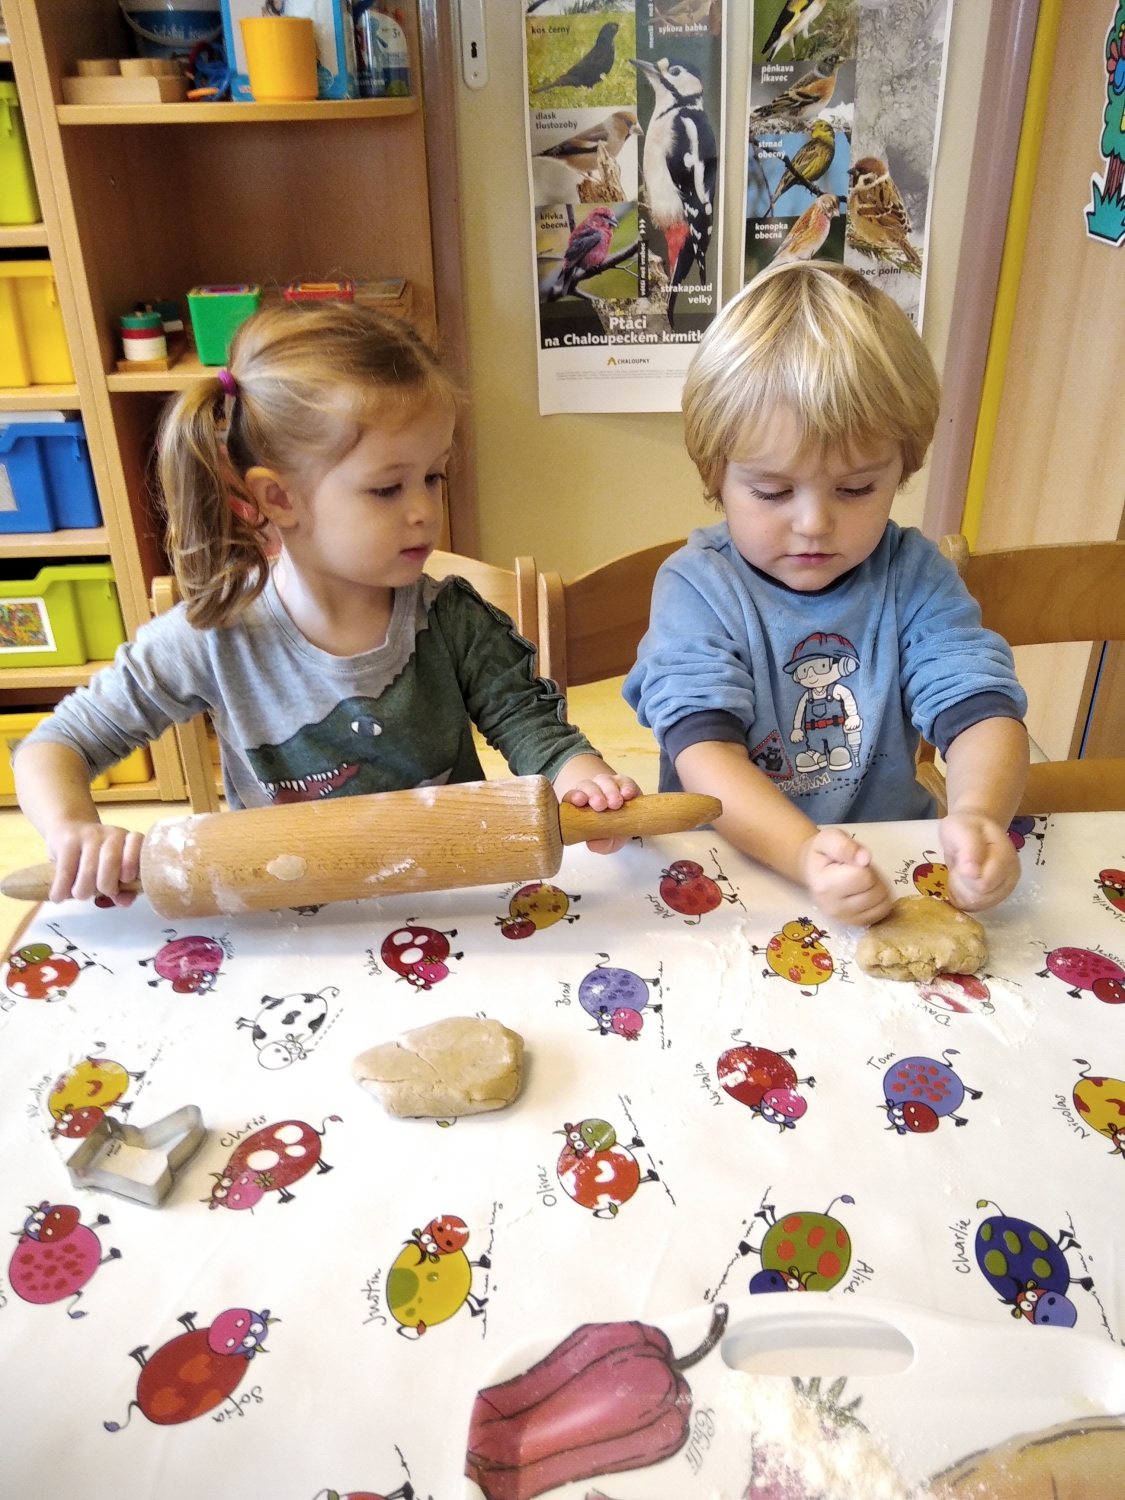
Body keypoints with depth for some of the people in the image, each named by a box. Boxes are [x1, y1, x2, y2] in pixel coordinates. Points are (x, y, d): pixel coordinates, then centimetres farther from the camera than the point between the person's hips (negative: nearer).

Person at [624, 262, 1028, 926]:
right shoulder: (697, 586, -8)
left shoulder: (916, 577, 1)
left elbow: (981, 708, -8)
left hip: (892, 868, 3)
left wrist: (978, 813, -31)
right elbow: (703, 750, -19)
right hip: (729, 874, -2)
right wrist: (805, 853, -37)